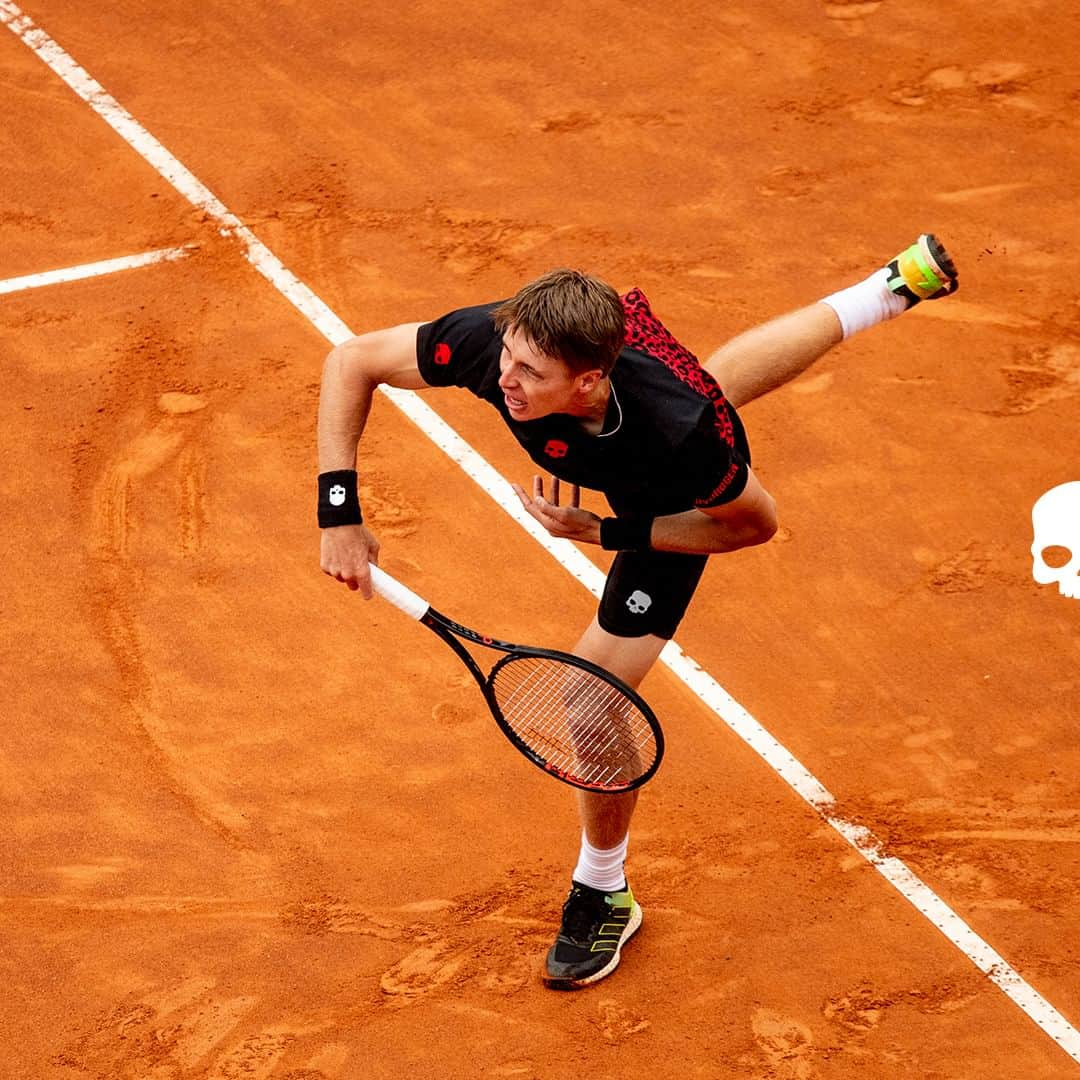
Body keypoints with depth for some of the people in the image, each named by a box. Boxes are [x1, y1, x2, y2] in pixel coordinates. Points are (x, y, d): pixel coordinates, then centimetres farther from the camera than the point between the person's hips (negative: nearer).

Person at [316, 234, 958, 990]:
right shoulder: (490, 340, -42)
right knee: (720, 379, 39)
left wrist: (600, 532, -34)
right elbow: (351, 362, -27)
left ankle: (604, 897, 21)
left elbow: (756, 523, -28)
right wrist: (340, 512, -33)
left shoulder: (679, 434, -49)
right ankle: (887, 289, 67)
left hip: (679, 510, -5)